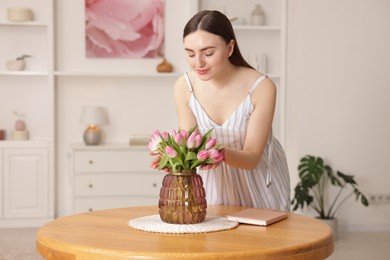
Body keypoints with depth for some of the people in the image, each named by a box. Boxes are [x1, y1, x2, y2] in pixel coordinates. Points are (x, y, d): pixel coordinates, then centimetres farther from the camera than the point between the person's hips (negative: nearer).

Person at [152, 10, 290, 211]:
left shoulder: (261, 87, -25)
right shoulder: (184, 87, -16)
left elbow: (252, 157, -23)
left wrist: (222, 153, -42)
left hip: (259, 181, -2)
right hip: (215, 180, 2)